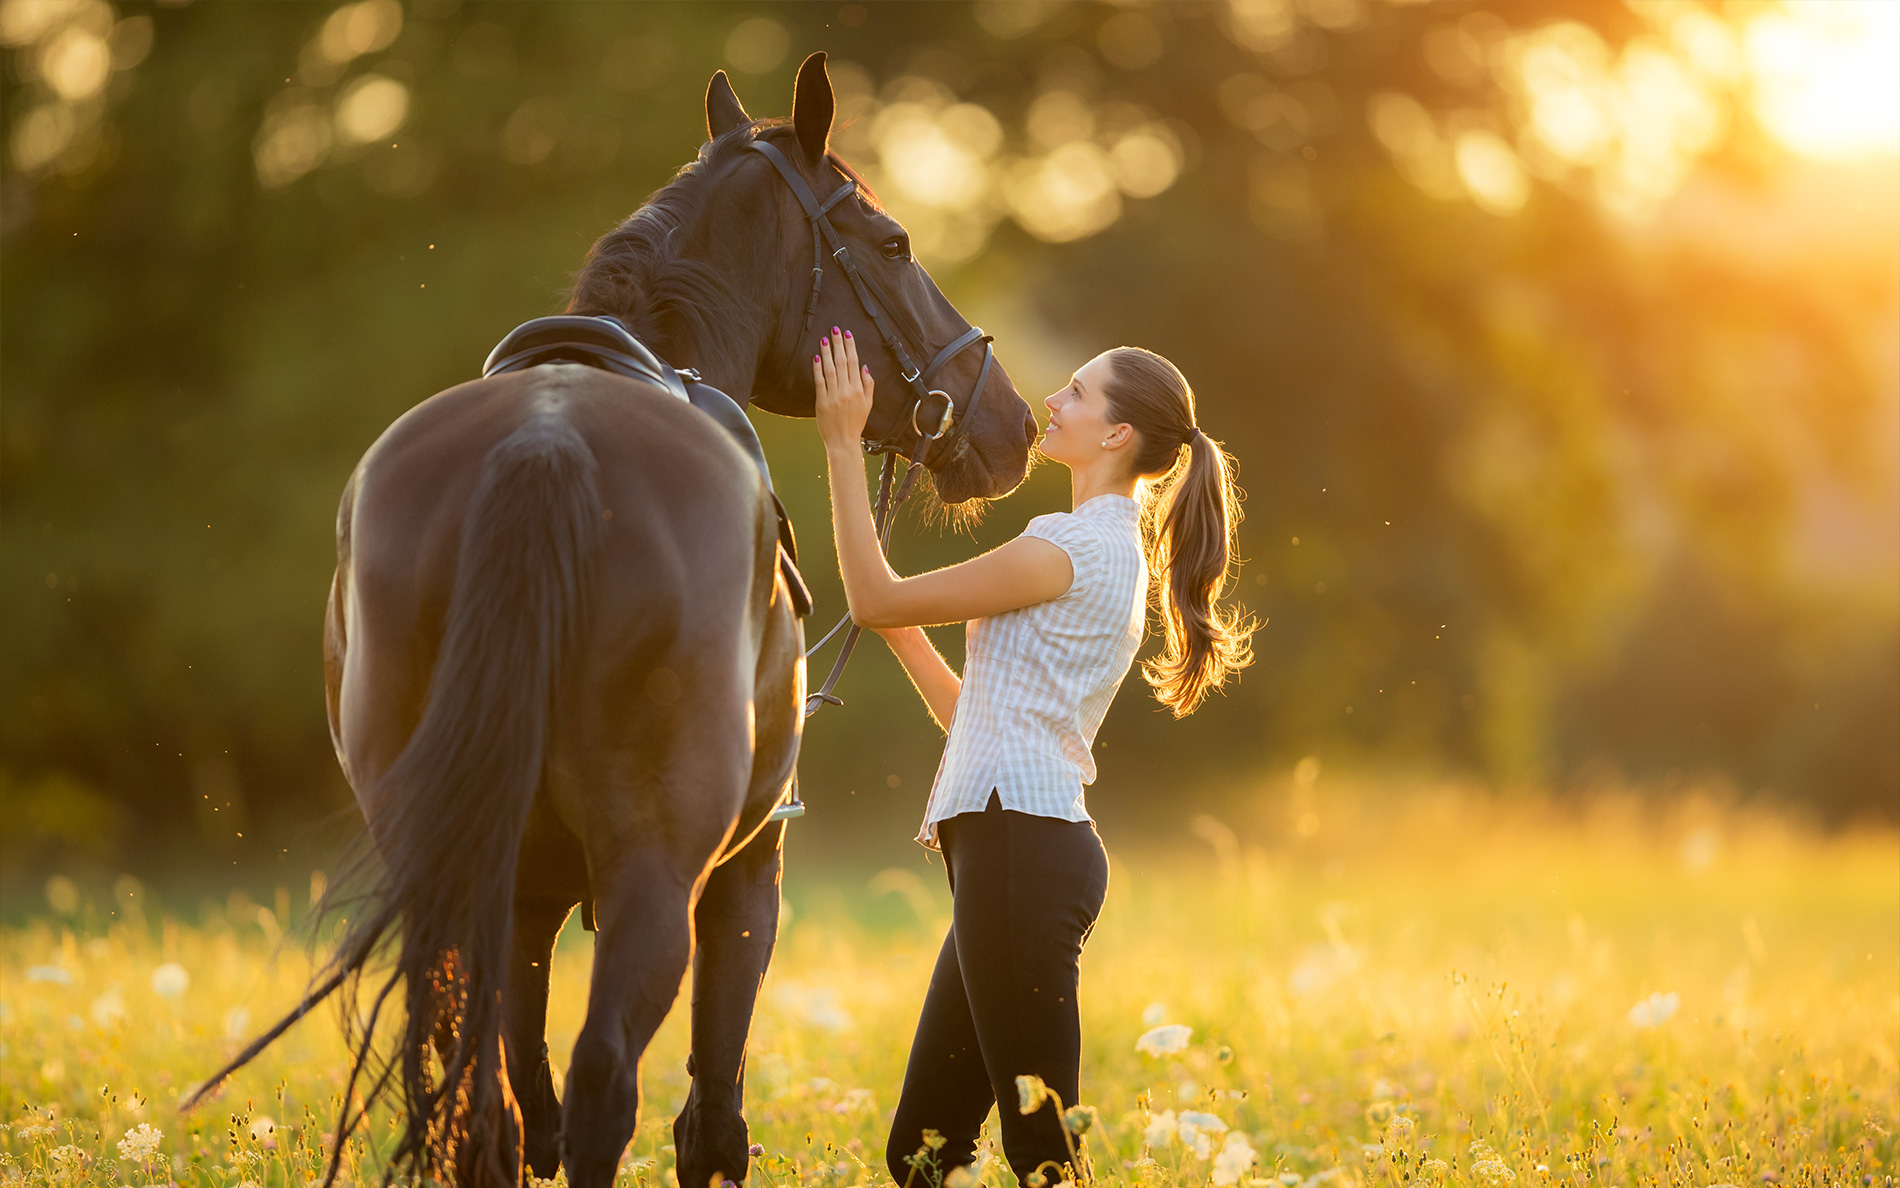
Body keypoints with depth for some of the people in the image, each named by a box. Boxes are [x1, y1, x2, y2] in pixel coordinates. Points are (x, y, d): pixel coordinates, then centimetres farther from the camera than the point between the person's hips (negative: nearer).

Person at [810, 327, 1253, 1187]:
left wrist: (842, 444, -3)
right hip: (1013, 851, 10)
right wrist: (904, 629, 20)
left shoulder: (1074, 550, -10)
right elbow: (971, 713, 25)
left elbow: (875, 601, -8)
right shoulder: (1114, 556, 22)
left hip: (1021, 847, -10)